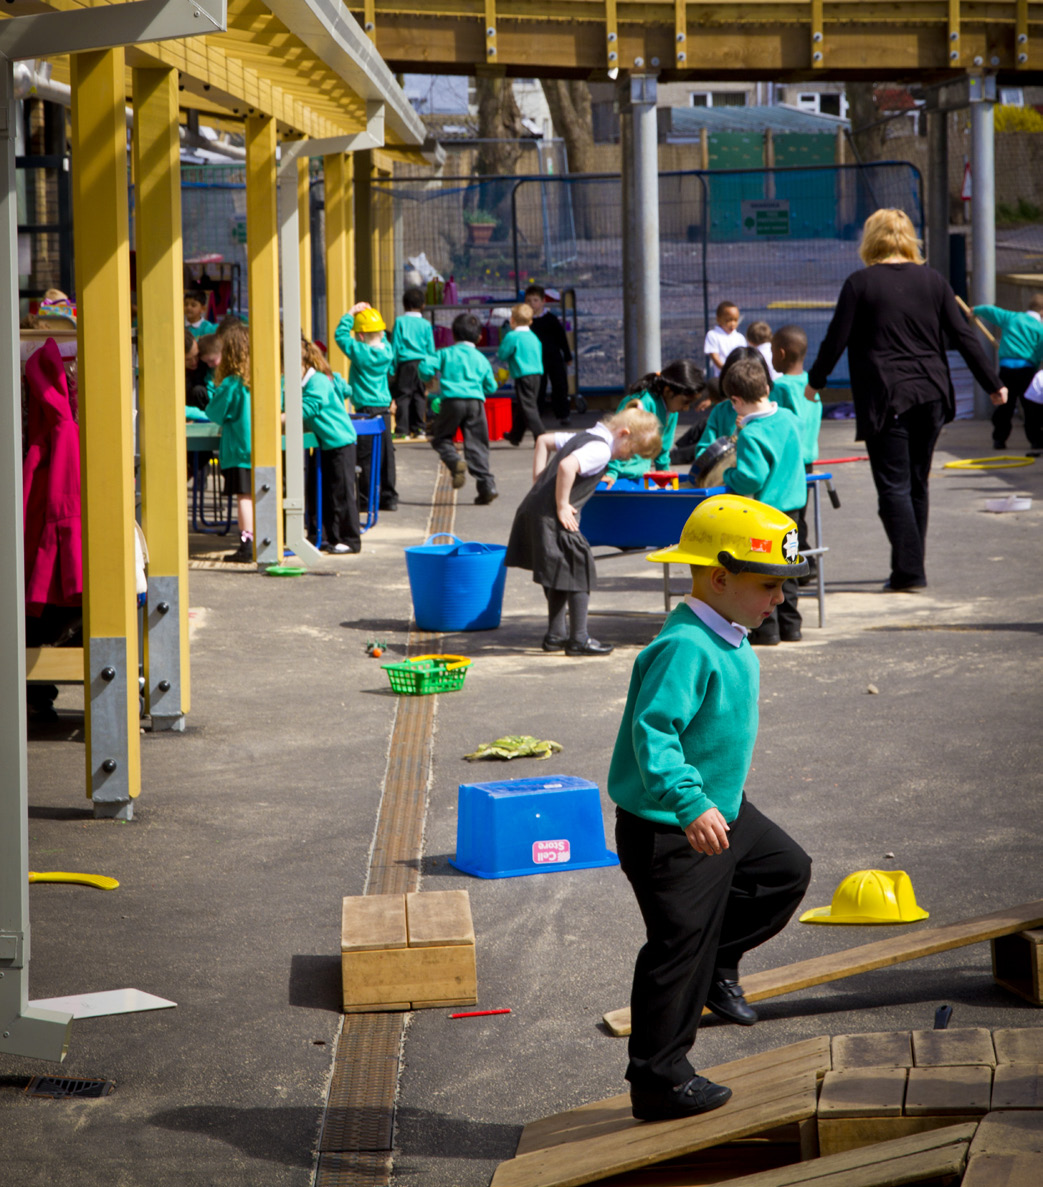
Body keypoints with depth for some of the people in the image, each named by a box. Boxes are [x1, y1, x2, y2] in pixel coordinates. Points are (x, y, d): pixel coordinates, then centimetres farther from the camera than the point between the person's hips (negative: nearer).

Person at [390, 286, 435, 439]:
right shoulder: (426, 324, 5)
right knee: (420, 396, 9)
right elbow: (431, 349, 7)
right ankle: (419, 428, 9)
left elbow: (394, 346, -1)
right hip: (422, 363, 3)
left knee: (403, 396, -2)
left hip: (406, 363, -2)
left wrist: (393, 367, 3)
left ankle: (403, 429, -7)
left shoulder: (400, 322, 0)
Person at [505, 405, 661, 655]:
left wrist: (540, 484, 19)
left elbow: (543, 441, 25)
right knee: (579, 573, 1)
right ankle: (578, 639, 5)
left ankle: (556, 634, 28)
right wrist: (562, 506, -22)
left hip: (535, 509, 10)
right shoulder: (600, 450, -15)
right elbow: (567, 466, -31)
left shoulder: (584, 437, 16)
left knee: (559, 575, 20)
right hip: (552, 519, -10)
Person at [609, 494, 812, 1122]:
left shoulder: (730, 642, 5)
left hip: (720, 813, 10)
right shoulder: (685, 649, -27)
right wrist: (690, 805, -46)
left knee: (787, 869, 22)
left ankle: (717, 967, 34)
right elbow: (652, 731, -36)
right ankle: (659, 1081, 10)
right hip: (665, 831, -10)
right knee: (678, 949, -1)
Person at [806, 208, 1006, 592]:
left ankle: (908, 571, -11)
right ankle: (911, 565, 22)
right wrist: (993, 383, 11)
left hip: (885, 398, -4)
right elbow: (963, 337, 5)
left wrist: (816, 381, 14)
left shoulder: (860, 283, -4)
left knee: (894, 486, -3)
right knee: (917, 484, 15)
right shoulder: (932, 280, 6)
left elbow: (836, 339, -2)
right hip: (930, 396, 4)